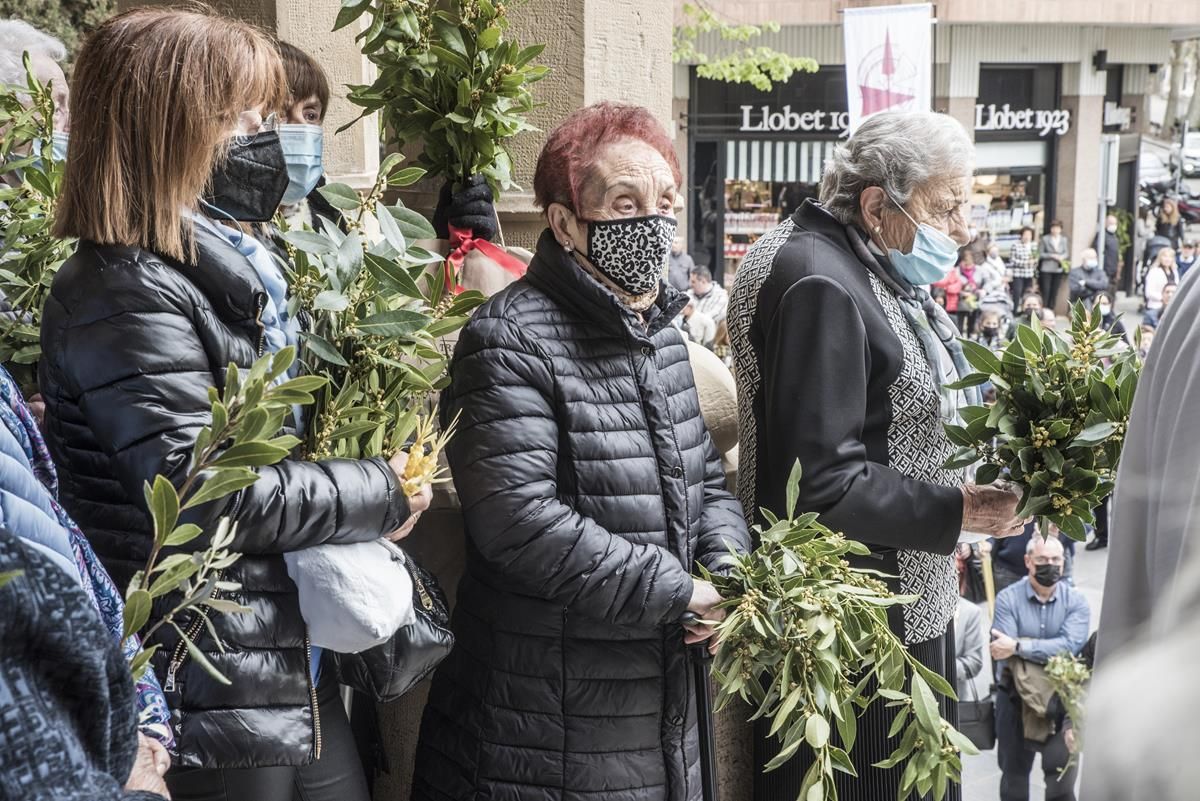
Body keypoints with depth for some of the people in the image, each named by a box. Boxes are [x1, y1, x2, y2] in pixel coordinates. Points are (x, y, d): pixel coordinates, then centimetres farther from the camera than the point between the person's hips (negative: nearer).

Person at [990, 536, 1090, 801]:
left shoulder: (1075, 601, -5)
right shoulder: (1008, 599, -8)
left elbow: (1071, 646, -21)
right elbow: (1003, 653, -19)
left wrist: (1019, 646, -25)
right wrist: (1052, 651, -23)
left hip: (1062, 698, 0)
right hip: (1015, 699, 0)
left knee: (1062, 777, 0)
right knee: (1014, 774, 15)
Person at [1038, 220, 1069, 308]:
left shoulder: (1064, 240, 8)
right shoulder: (1045, 239, 1)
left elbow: (1066, 254, 11)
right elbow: (1040, 254, -1)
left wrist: (1061, 257, -11)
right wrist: (1052, 256, -13)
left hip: (1059, 269, 3)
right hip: (1047, 269, -3)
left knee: (1054, 292, 4)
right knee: (1045, 292, -6)